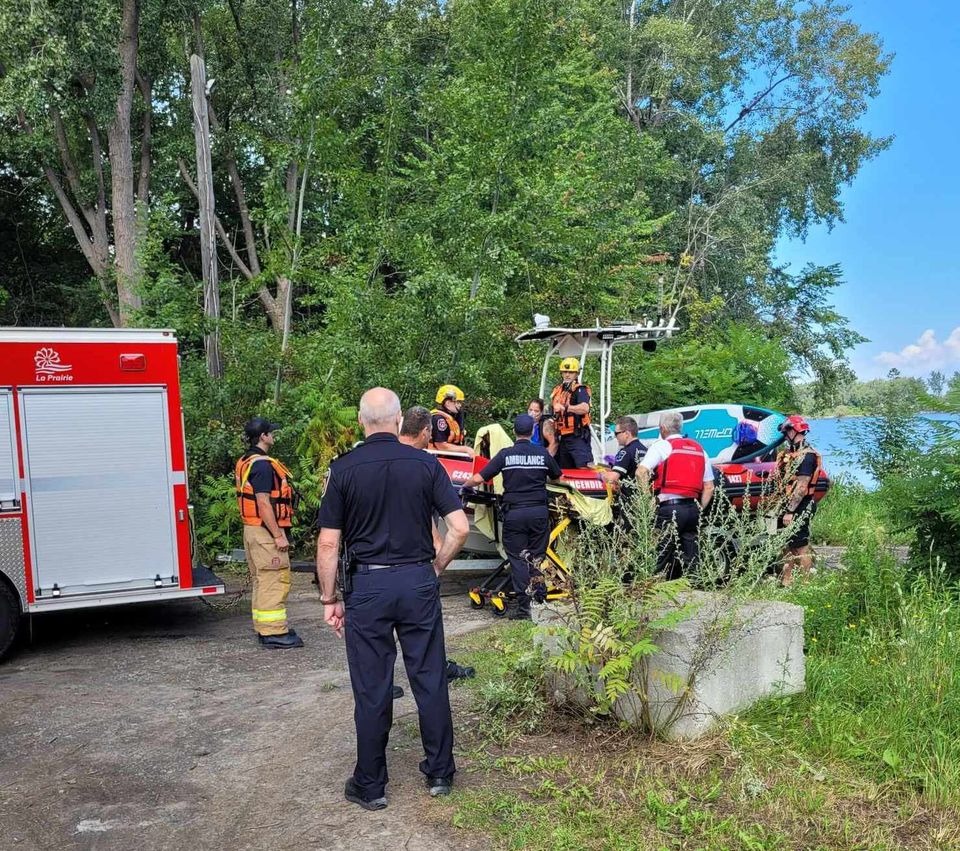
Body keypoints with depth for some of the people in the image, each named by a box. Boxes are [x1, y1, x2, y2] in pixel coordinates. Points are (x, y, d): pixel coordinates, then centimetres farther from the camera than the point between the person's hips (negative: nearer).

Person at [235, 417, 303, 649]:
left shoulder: (245, 462, 15)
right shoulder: (262, 464, -18)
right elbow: (263, 503, -23)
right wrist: (278, 535, -21)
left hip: (252, 529, 11)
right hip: (265, 530, -11)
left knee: (261, 580, 15)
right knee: (274, 580, -7)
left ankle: (264, 629, 23)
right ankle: (273, 632, -5)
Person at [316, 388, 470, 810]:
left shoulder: (343, 469, -6)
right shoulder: (425, 463, -2)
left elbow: (328, 543, -6)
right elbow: (460, 527, -6)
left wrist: (329, 599, 3)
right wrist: (436, 567, 9)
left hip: (367, 586, -1)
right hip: (418, 581, 1)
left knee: (372, 689, 8)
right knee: (430, 679, 12)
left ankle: (370, 785, 19)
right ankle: (439, 772, 24)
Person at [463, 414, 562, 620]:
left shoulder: (505, 454, -3)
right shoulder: (543, 454, 3)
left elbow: (479, 478, -4)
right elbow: (557, 477, 21)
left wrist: (464, 485, 16)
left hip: (514, 512, -1)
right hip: (539, 511, 1)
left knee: (517, 559, 3)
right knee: (537, 558, 14)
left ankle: (523, 607, 0)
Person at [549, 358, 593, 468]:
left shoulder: (580, 390, -8)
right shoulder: (557, 390, 16)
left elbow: (585, 408, -28)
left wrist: (566, 407, -31)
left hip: (577, 437, -8)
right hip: (562, 437, 8)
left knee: (585, 468, -17)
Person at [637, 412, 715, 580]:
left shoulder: (662, 445, 0)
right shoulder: (699, 449, 18)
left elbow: (641, 471, -15)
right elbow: (709, 487, 15)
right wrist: (699, 509, 17)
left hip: (669, 508, -5)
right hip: (693, 508, 6)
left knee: (661, 559, -1)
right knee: (690, 559, 10)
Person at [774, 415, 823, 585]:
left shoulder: (807, 456, -15)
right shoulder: (789, 454, 13)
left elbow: (802, 487, -21)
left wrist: (790, 511, -23)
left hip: (799, 508, -9)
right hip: (787, 506, 9)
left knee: (801, 546, -2)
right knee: (788, 545, 14)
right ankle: (786, 581, 21)